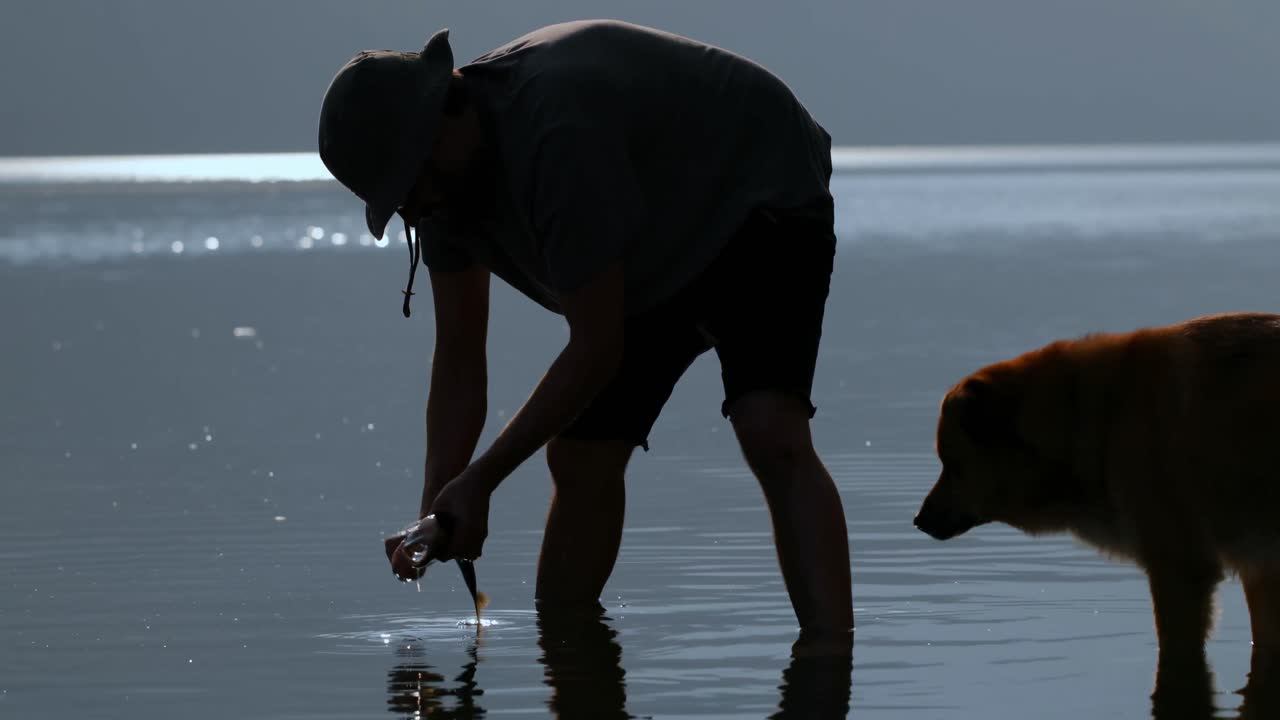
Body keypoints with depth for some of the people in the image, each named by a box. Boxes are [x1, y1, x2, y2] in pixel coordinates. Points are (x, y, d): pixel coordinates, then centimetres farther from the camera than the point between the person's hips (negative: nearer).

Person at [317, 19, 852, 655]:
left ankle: (829, 652, -34)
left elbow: (596, 349, -33)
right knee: (579, 460, 2)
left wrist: (481, 480, -27)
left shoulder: (557, 132, -38)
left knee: (772, 436, -29)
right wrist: (436, 511, -18)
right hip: (657, 258, 9)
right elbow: (459, 360, -5)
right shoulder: (442, 179, -10)